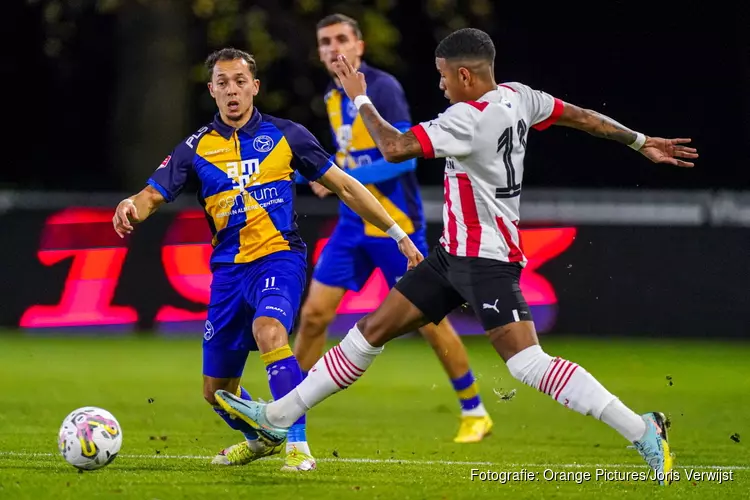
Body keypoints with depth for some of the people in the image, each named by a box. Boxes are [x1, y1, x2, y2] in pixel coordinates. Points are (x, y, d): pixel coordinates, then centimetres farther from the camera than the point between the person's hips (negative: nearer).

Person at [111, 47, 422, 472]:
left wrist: (399, 234, 7)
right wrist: (130, 208, -26)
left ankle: (298, 445, -29)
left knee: (268, 332, -35)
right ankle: (261, 438, 41)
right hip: (229, 269, 4)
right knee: (217, 391, 9)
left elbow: (343, 186, 8)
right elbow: (153, 195, -1)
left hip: (279, 258, -4)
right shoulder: (197, 148, 6)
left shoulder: (284, 135, 2)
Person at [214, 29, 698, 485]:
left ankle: (642, 431, -16)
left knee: (528, 364, -19)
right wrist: (642, 142, 25)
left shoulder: (469, 119, -23)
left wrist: (359, 98, -10)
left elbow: (395, 148, -25)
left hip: (487, 261, -10)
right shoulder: (517, 98, 3)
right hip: (454, 255, 10)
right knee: (371, 331, 11)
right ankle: (278, 418, 16)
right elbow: (582, 116, 12)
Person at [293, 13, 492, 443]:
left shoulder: (382, 88, -14)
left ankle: (475, 412, 13)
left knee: (429, 319, -1)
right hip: (354, 225, 7)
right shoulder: (334, 97, 9)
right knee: (314, 313, -2)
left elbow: (404, 156, -22)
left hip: (396, 225, -7)